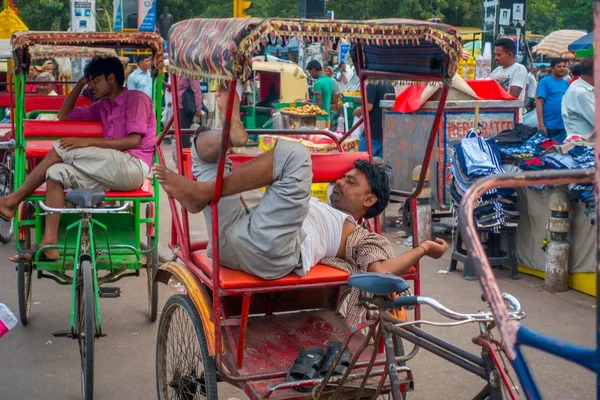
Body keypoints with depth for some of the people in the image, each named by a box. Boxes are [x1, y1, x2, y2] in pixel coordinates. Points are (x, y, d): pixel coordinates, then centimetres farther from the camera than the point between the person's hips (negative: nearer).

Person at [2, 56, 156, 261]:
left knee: (62, 149, -14)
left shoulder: (136, 98, 1)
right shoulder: (102, 106, 25)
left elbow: (134, 140, -12)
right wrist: (80, 84, 20)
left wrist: (88, 142, -15)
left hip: (132, 167, -8)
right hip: (112, 172, 8)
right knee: (57, 173, -11)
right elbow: (64, 116, 30)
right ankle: (49, 245, -19)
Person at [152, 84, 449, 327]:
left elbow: (382, 272, -1)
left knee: (293, 153, -22)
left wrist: (424, 248, 5)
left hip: (269, 252, -7)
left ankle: (201, 191, -20)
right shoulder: (314, 206, 43)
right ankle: (232, 132, -18)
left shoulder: (362, 238, 20)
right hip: (230, 233, 8)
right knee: (204, 141, 20)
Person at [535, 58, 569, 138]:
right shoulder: (545, 82, -5)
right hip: (549, 126, -5)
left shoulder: (566, 83, 11)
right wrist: (541, 125, -17)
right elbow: (539, 104, -10)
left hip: (565, 126, 5)